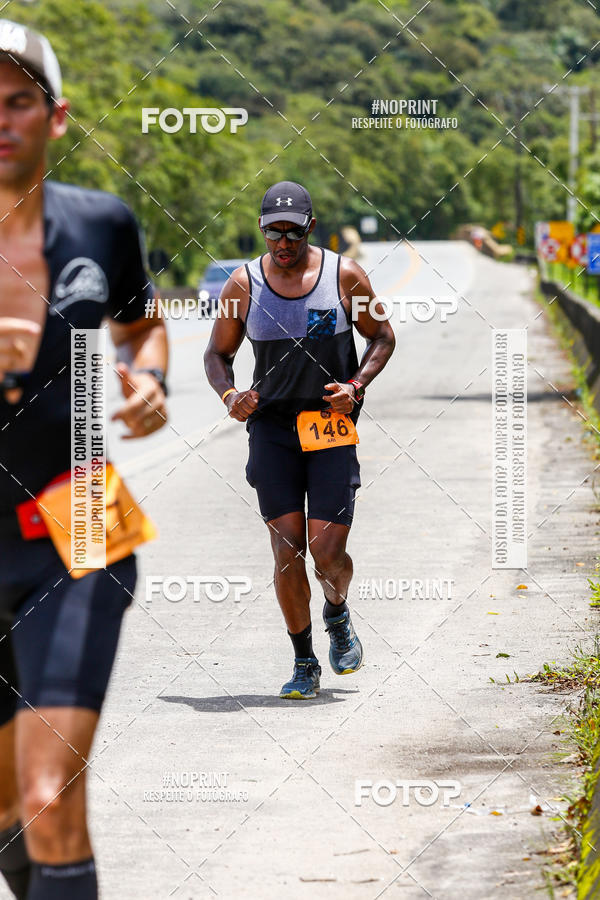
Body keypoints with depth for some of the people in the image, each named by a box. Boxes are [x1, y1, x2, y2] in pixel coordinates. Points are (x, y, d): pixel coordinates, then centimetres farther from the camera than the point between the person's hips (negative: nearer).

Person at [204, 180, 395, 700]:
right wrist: (229, 395, -9)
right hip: (271, 424, 1)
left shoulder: (345, 276, -2)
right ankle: (304, 664, 10)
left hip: (332, 426, -1)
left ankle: (338, 615, 28)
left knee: (327, 550, -7)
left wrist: (356, 385, -8)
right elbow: (218, 353, 11)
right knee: (287, 549, -4)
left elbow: (382, 337, 9)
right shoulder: (244, 285, 0)